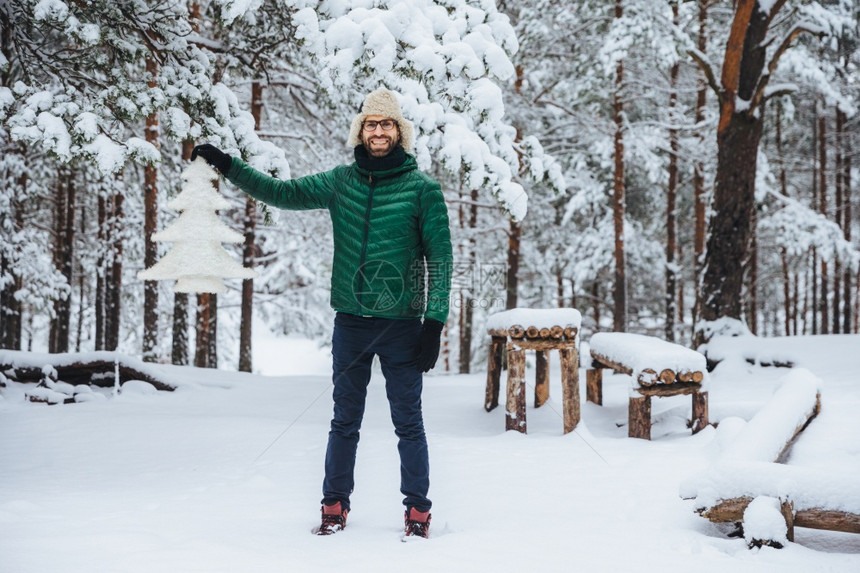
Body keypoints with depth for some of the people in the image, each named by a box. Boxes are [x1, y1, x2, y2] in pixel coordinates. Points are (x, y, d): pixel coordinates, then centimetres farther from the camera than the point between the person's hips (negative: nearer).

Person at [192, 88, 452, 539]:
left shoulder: (422, 189, -3)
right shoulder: (340, 181, 7)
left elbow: (439, 259, -4)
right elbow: (282, 193, 13)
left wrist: (434, 322, -9)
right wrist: (227, 165, 6)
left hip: (401, 324, -3)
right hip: (350, 322, 3)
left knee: (408, 423, 3)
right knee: (345, 420, 10)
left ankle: (417, 509, 13)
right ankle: (335, 505, 19)